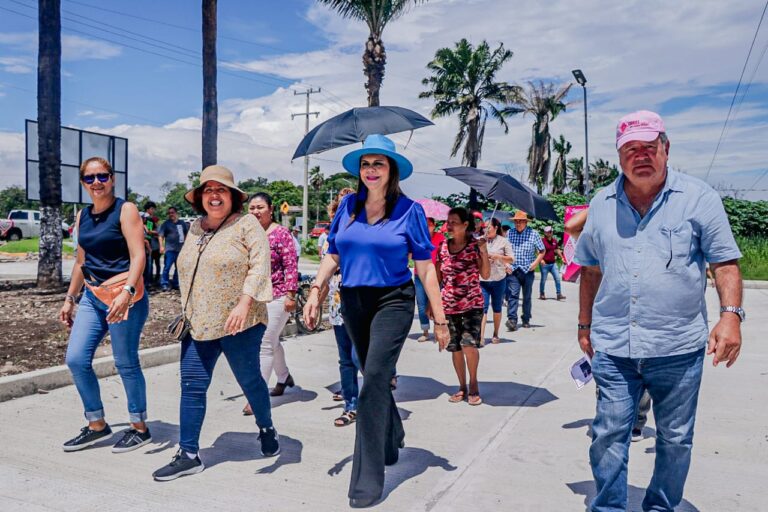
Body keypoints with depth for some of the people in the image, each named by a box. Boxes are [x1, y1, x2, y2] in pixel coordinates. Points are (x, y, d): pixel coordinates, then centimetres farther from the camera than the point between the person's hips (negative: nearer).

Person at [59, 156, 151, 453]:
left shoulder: (125, 209, -6)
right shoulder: (83, 216, 14)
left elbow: (138, 256, -15)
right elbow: (81, 261, 22)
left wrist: (127, 292, -28)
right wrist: (70, 299, 21)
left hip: (124, 295, -7)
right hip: (93, 296, 7)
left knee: (126, 363, -1)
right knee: (76, 360, 4)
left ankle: (140, 428, 17)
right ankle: (97, 425, 21)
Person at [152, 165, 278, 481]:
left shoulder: (247, 225, -6)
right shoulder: (195, 228, 14)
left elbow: (259, 265, -16)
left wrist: (244, 303, -26)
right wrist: (186, 310, 21)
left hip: (238, 323, -5)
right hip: (199, 323, 6)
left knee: (249, 380, 9)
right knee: (192, 386, 3)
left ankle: (266, 429, 36)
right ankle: (188, 454, 12)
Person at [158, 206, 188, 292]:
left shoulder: (182, 223, 12)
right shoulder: (166, 223, 1)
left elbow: (187, 234, 20)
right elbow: (161, 235, -4)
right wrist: (161, 246, -15)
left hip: (181, 249, 4)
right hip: (170, 249, -4)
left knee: (179, 268, 10)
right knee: (167, 267, -10)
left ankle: (175, 284, 20)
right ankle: (164, 284, -7)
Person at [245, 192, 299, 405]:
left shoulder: (281, 233, -10)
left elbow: (291, 266, -13)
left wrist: (290, 295, -18)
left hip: (277, 297, -7)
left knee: (266, 344, -6)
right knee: (272, 341, 20)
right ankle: (284, 377, 42)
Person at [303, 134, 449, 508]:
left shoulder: (409, 210, -4)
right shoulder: (347, 206, 6)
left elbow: (425, 268, -4)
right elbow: (333, 255, 12)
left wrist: (439, 319, -5)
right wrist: (315, 290, -4)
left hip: (392, 301, -4)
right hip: (353, 302, 5)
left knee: (374, 379, -14)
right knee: (375, 378, 17)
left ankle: (368, 479, -6)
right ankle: (392, 442, 42)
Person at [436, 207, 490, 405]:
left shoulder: (474, 245, -5)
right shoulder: (443, 247, 4)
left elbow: (485, 274, -9)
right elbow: (437, 276, 11)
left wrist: (484, 251, -19)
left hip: (472, 304, -3)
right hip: (449, 306, 4)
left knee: (469, 344, -16)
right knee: (455, 348, 8)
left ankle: (473, 384, 6)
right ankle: (462, 387, 23)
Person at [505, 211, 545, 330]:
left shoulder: (533, 234, 2)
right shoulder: (509, 233, 4)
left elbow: (542, 251, 9)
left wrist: (535, 263, -5)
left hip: (528, 271, 0)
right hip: (512, 270, 0)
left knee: (527, 296, 10)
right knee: (512, 295, -12)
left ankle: (526, 320, 21)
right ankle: (512, 319, -18)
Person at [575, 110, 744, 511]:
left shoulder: (699, 197, 0)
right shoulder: (602, 204, 8)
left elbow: (725, 262, -1)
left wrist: (730, 315, -16)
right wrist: (584, 325, 16)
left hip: (678, 347, -1)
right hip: (613, 347, 2)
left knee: (675, 439, 13)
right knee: (608, 434, 4)